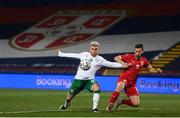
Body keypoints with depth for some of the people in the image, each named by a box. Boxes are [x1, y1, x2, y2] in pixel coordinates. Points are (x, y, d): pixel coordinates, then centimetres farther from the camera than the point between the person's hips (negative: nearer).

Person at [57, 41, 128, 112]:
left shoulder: (99, 60, -5)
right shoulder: (84, 54, 3)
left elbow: (111, 64, -11)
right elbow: (73, 55, 16)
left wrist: (121, 65, -23)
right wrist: (61, 54, 24)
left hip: (89, 80, -2)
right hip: (78, 79, 2)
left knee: (96, 88, -34)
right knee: (69, 98, 8)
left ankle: (95, 108, -30)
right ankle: (65, 105, 44)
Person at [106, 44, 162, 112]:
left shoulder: (143, 61, 6)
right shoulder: (129, 56, -5)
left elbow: (150, 69, 19)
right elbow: (116, 58, 2)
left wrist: (156, 71, -2)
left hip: (132, 83, 4)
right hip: (124, 78, -4)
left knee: (136, 104, -2)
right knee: (119, 88, -41)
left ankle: (121, 101, 21)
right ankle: (110, 105, -26)